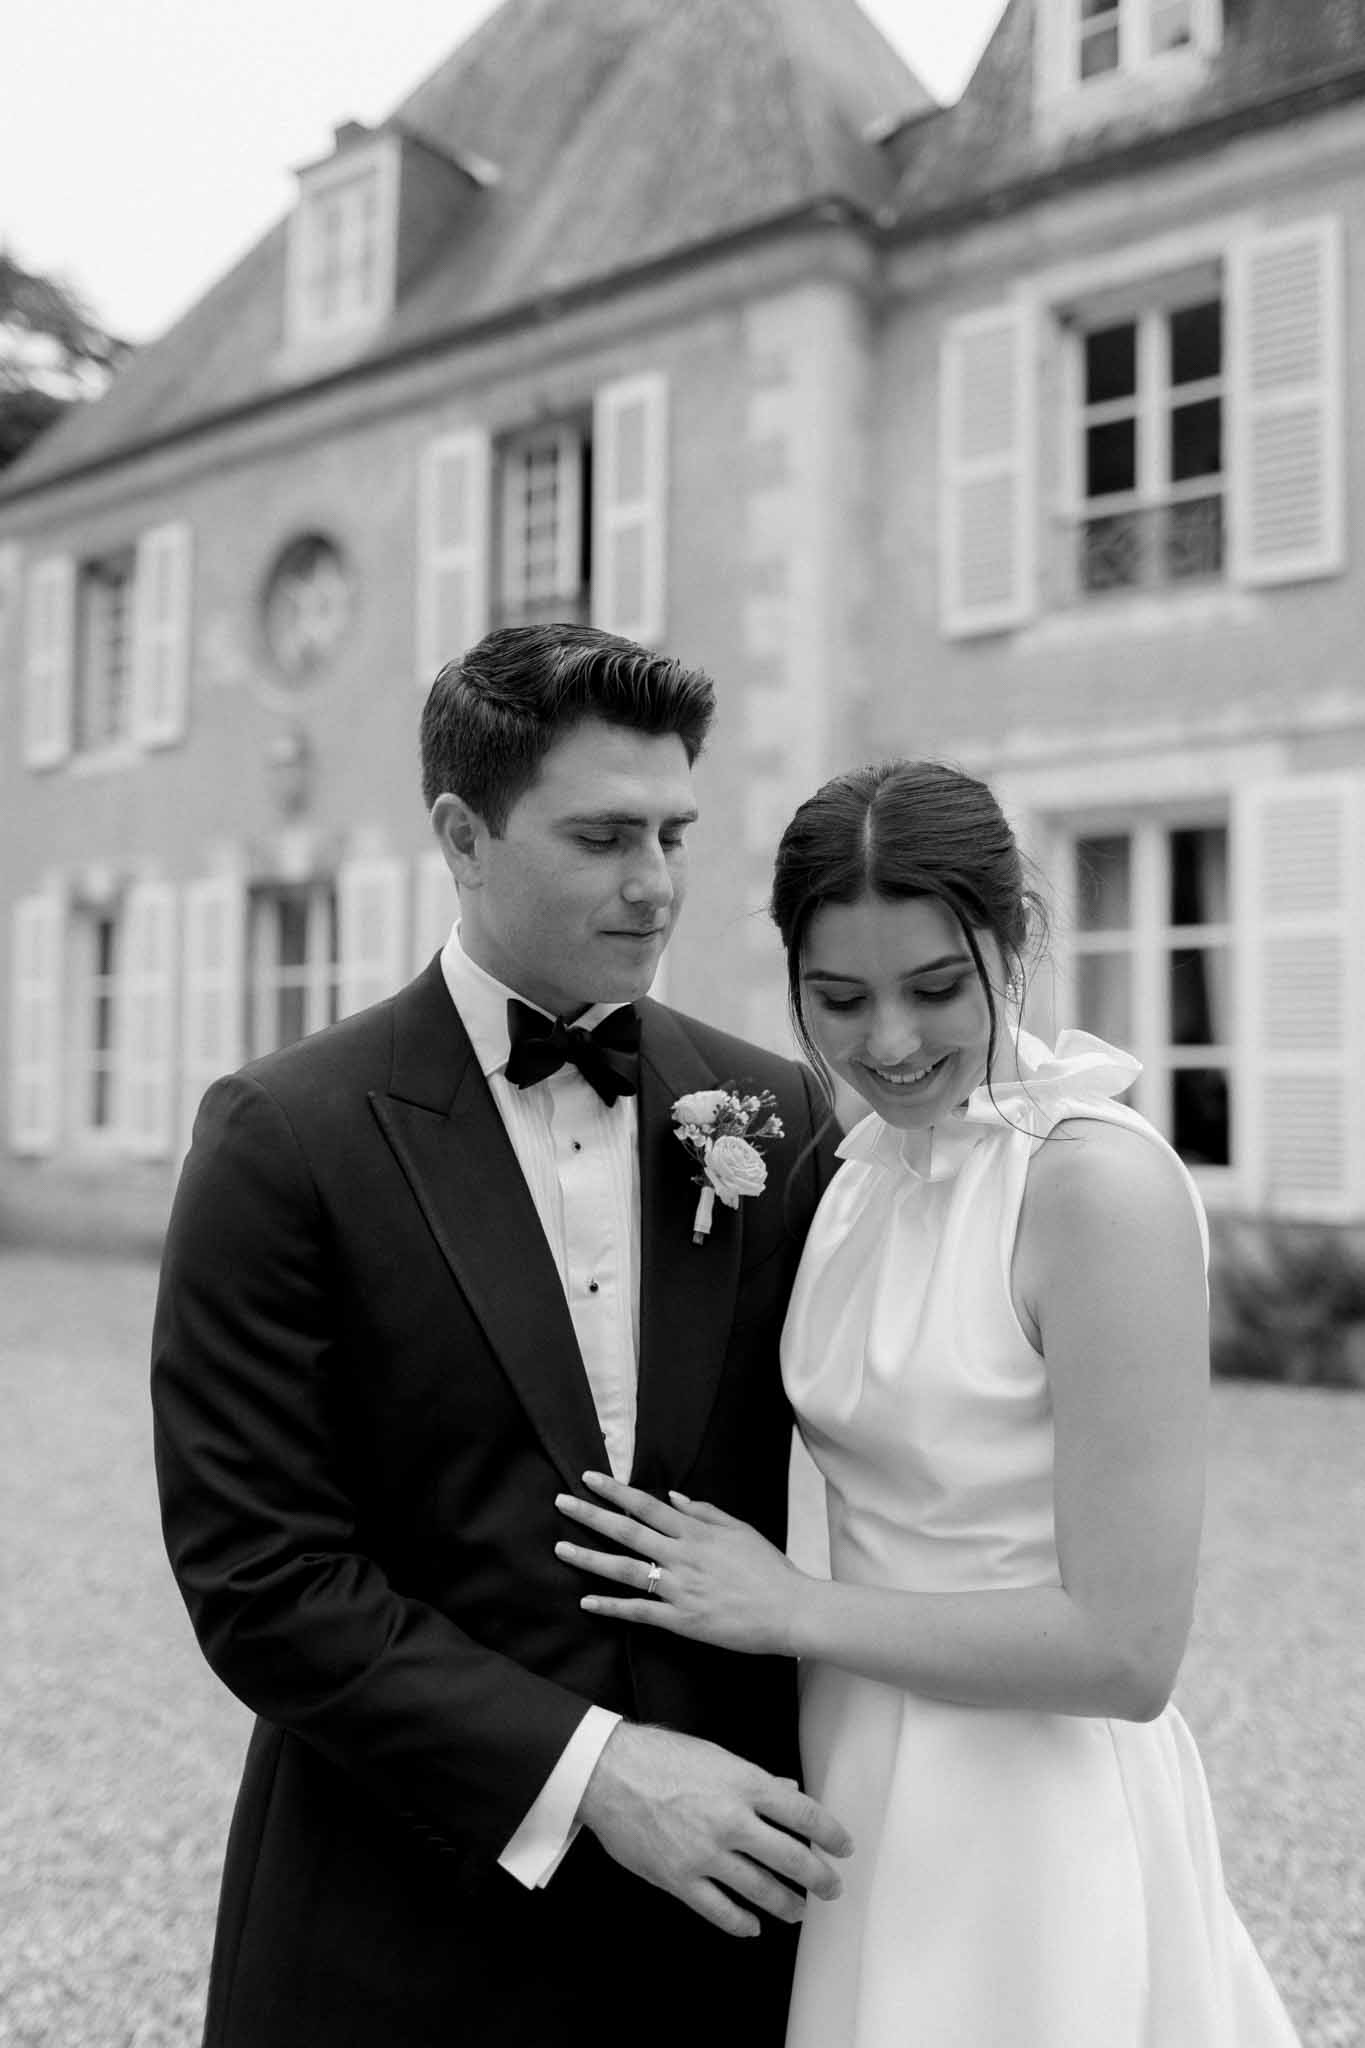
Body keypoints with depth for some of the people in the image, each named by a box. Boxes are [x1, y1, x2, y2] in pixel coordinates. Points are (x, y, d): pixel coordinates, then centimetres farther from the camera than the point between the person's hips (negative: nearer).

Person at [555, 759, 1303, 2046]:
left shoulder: (1102, 1180, -22)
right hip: (862, 1803, 7)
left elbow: (1126, 1649, -22)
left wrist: (791, 1610, -16)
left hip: (1030, 1843, -6)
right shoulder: (862, 1163, 1)